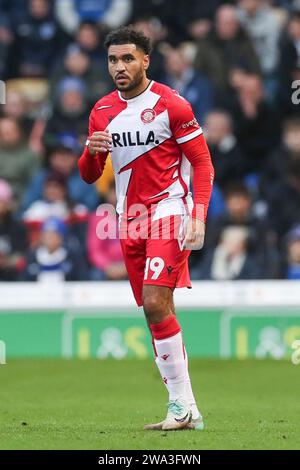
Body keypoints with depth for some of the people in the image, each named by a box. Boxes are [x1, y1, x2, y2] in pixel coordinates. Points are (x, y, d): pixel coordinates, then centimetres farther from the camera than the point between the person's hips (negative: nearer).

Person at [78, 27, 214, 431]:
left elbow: (202, 163, -5)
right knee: (156, 313, 4)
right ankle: (185, 410, 7)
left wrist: (198, 215, -18)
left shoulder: (171, 105, -7)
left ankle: (182, 407, -16)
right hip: (130, 221, 6)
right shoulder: (102, 111, 9)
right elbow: (89, 175, 14)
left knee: (156, 304, -20)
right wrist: (91, 152, -10)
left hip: (168, 212, -6)